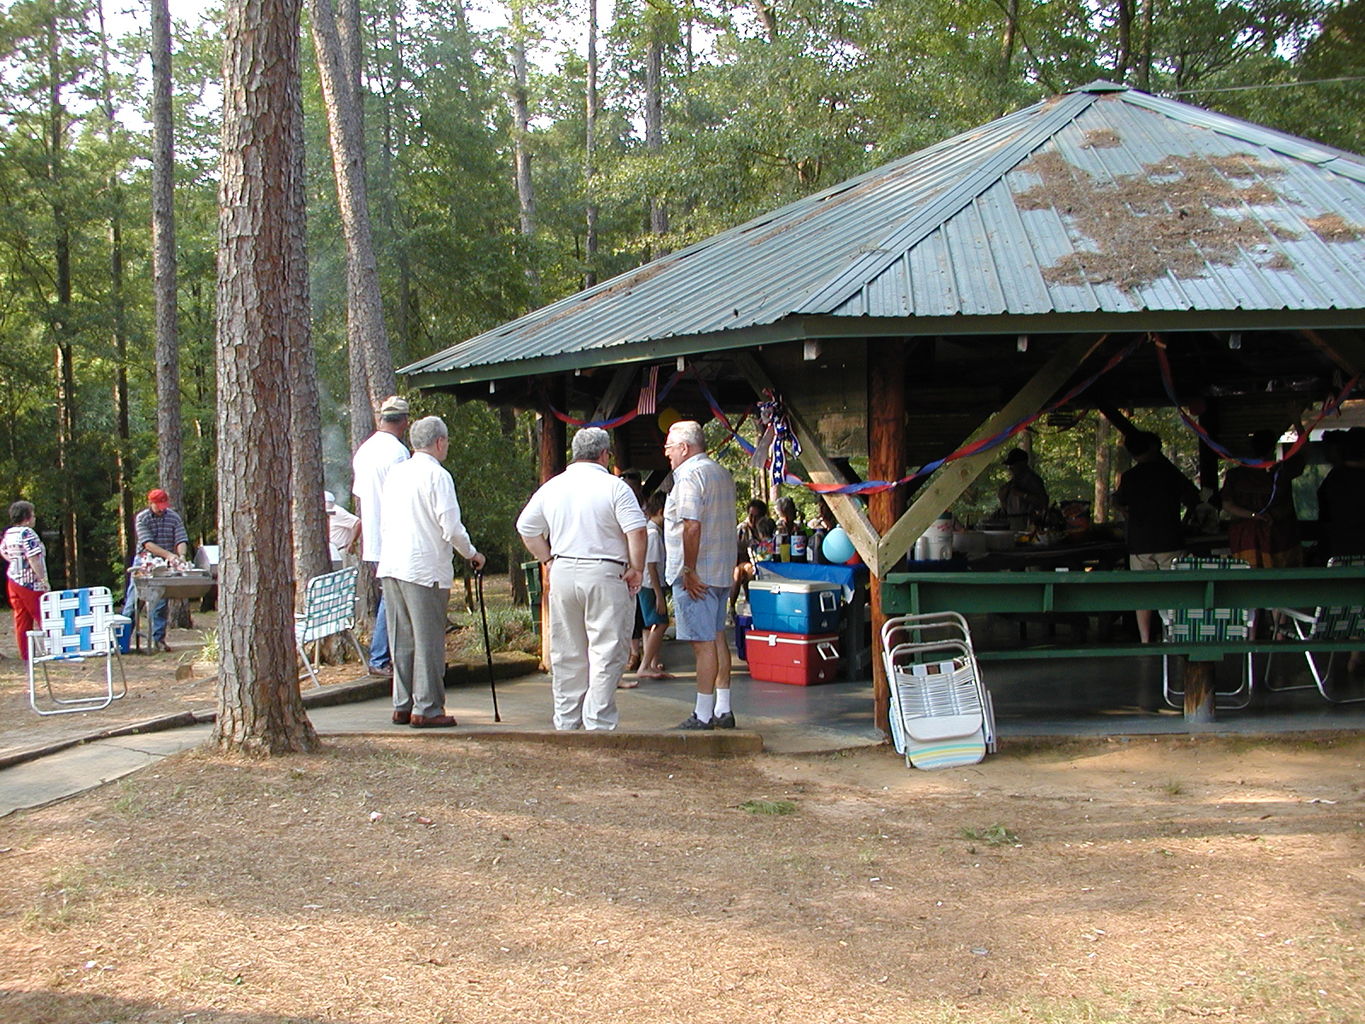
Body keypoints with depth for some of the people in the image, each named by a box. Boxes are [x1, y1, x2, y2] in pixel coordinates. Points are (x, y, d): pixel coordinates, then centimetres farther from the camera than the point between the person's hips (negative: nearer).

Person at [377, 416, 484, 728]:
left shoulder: (395, 472, 11)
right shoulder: (437, 475, -10)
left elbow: (384, 522, 16)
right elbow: (451, 528, -12)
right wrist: (471, 554, 4)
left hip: (390, 565, 7)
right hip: (426, 568, -7)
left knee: (402, 640, 13)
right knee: (428, 640, -1)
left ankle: (403, 705, 17)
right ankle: (426, 709, 0)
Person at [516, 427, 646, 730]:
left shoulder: (552, 487, 9)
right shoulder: (614, 487, -7)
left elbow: (526, 528, 15)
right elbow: (637, 532, -15)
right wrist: (636, 569, -4)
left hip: (563, 574, 5)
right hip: (605, 574, -5)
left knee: (566, 653, 12)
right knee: (607, 651, 0)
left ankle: (566, 721, 18)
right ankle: (598, 721, -3)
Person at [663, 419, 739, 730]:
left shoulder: (690, 475, -14)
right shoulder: (722, 473, 16)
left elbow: (692, 526, -23)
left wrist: (689, 570, -19)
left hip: (696, 574, -9)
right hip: (722, 571, 9)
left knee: (703, 642, -7)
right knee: (717, 638, 13)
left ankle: (703, 715, -3)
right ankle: (723, 710, 17)